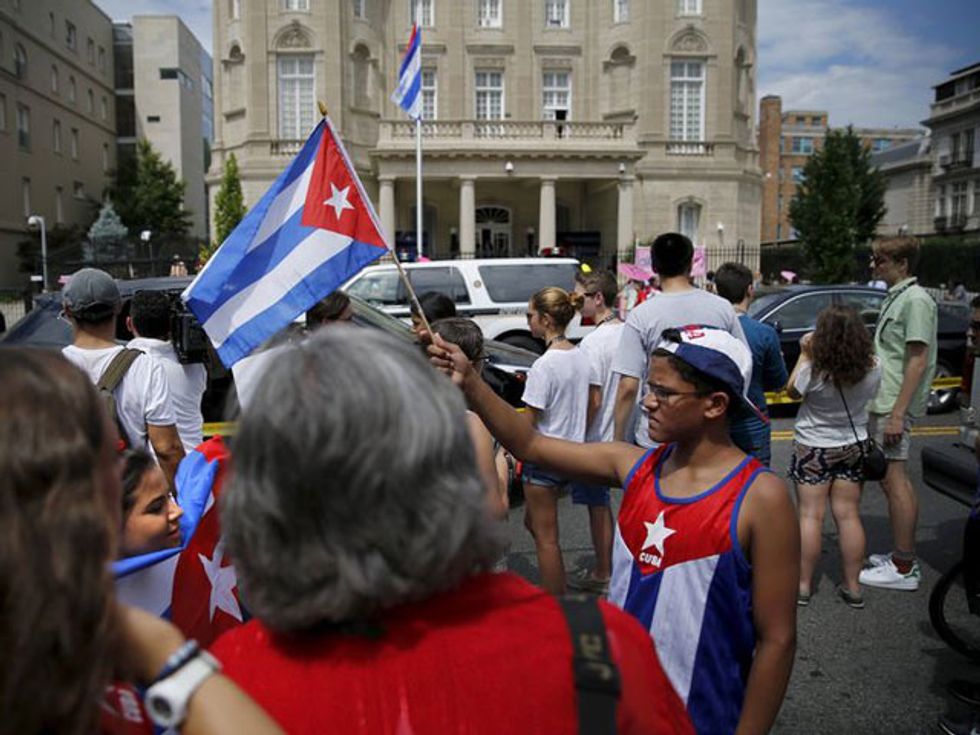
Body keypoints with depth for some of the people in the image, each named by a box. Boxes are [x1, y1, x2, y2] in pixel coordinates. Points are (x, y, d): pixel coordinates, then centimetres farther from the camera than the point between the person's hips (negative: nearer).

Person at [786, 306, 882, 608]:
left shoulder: (813, 370, -25)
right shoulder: (872, 368, -13)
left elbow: (792, 391, -5)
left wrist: (804, 355, -3)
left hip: (813, 448, -3)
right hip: (854, 447, 4)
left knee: (810, 515, 5)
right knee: (849, 516, 11)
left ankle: (803, 585, 11)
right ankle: (852, 587, 18)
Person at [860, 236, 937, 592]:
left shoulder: (915, 300, -14)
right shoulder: (895, 297, 16)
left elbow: (918, 360, -20)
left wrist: (897, 413, -22)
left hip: (894, 406, -10)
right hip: (883, 403, 10)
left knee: (894, 481, -6)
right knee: (895, 479, 15)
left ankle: (903, 569, 2)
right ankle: (903, 555, 26)